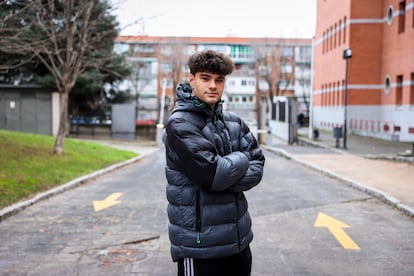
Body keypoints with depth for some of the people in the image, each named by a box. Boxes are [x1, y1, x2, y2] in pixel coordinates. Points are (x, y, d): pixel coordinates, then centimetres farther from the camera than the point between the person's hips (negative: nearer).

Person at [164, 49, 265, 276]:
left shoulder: (234, 122, 8)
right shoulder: (180, 124, -13)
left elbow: (257, 167, 1)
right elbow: (213, 174, -22)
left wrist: (227, 181, -16)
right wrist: (241, 159, -4)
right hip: (199, 244, -6)